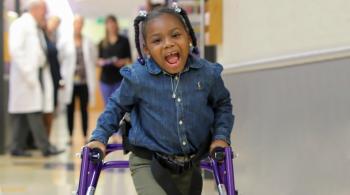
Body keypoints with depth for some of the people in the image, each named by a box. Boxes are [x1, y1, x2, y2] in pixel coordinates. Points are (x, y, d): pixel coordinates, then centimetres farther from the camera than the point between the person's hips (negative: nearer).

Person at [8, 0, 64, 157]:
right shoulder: (20, 25, -8)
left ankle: (18, 147, 9)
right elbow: (15, 50, -17)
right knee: (34, 111, -9)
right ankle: (45, 147, -11)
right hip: (27, 77, -9)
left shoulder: (37, 28, 18)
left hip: (38, 75, 9)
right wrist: (27, 73, -21)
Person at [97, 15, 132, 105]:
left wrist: (123, 62, -15)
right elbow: (99, 59, 13)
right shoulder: (102, 43, 12)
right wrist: (101, 62, -8)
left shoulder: (124, 40, 6)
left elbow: (129, 59, 4)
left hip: (120, 78, -2)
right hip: (106, 78, 2)